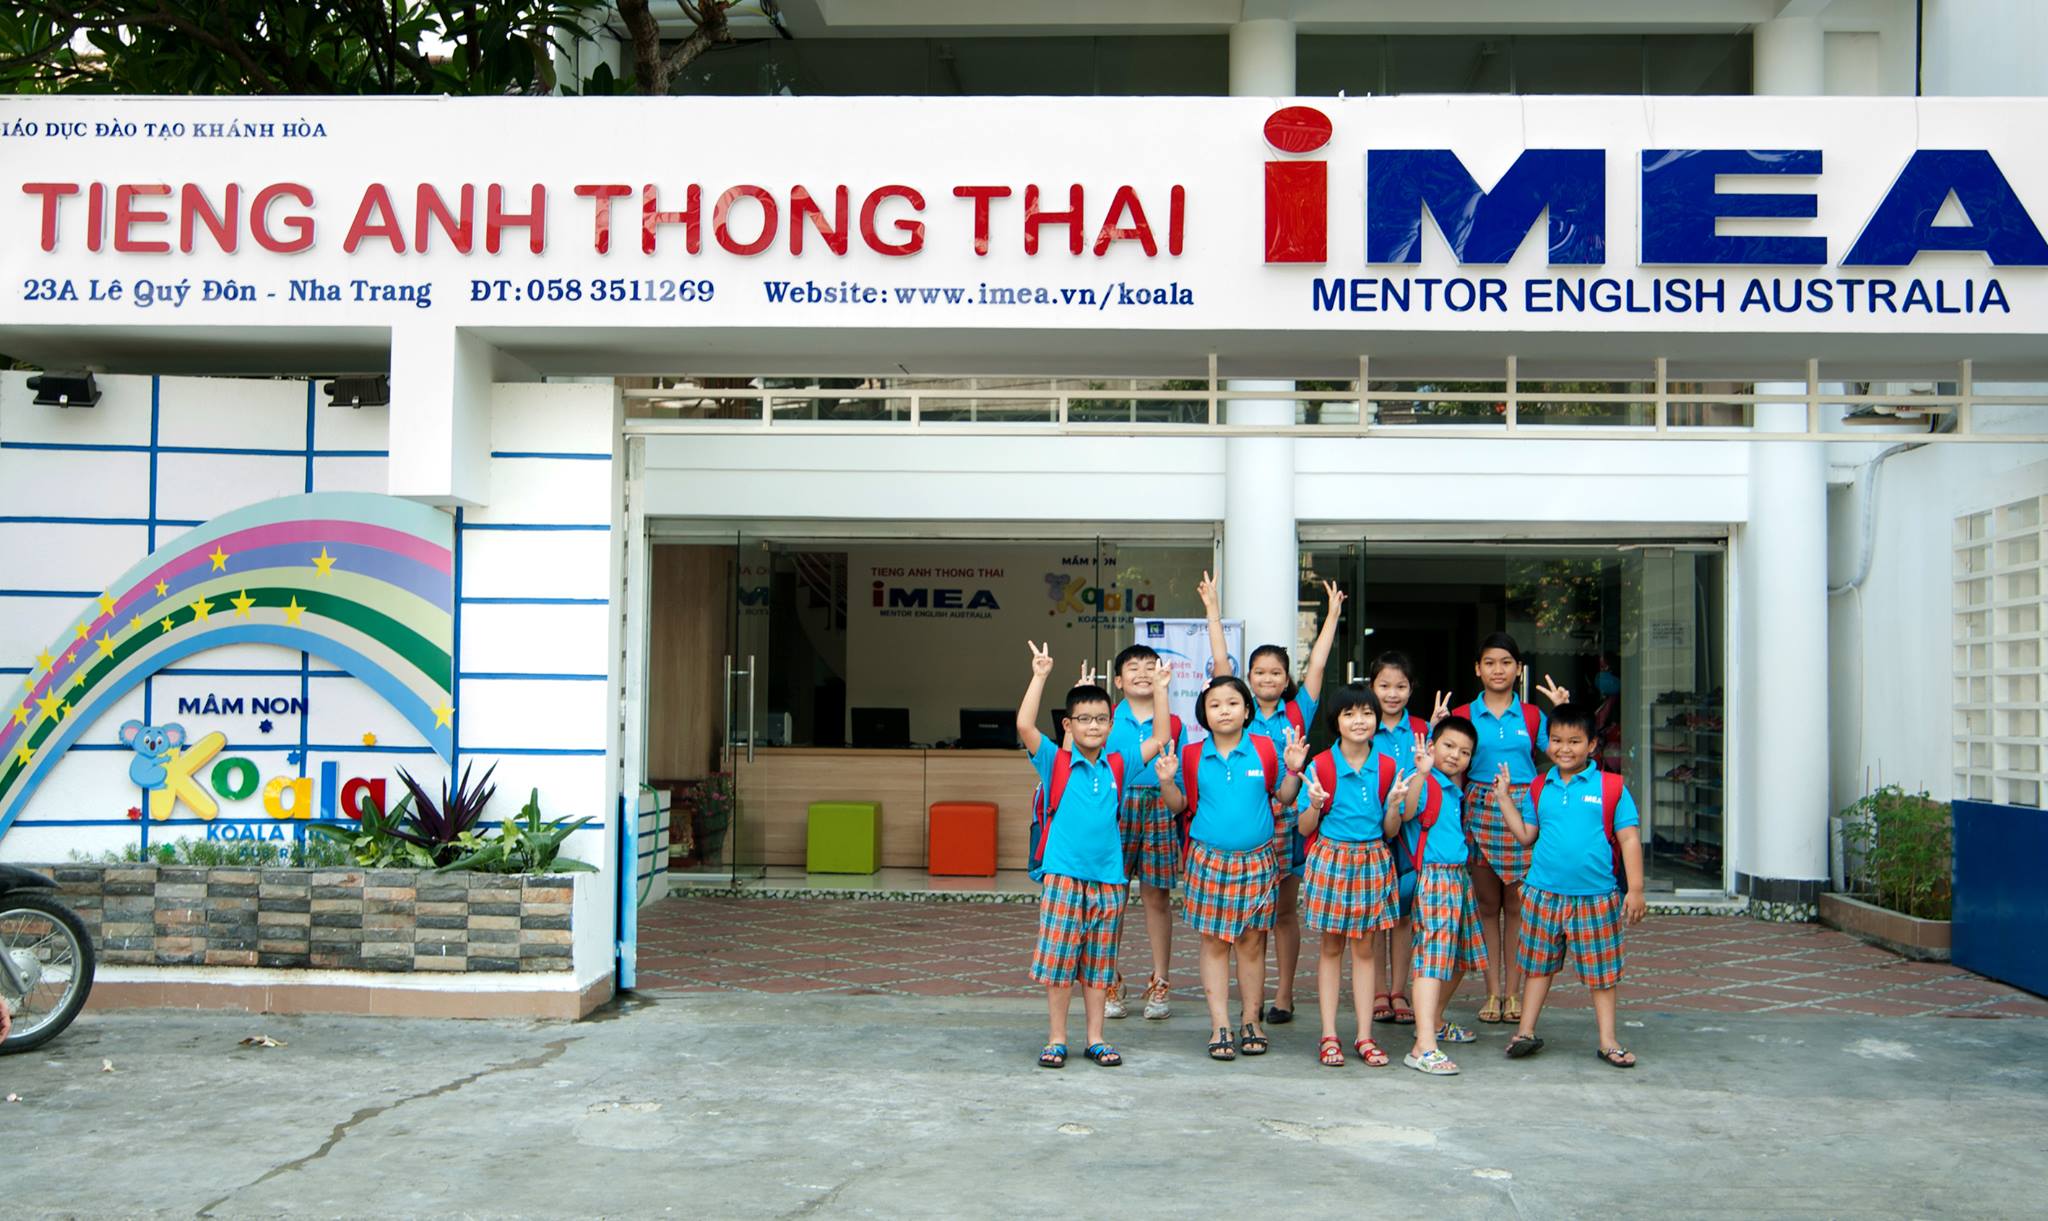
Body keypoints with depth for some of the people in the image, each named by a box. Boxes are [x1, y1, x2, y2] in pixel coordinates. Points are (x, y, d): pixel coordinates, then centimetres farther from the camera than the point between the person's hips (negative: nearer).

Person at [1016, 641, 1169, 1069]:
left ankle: (1096, 1039, 20)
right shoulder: (1055, 762, -1)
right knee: (1058, 962, 1)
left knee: (1098, 965, 11)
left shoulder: (1116, 766, 8)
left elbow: (1160, 738, 12)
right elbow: (1024, 726, -16)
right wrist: (1040, 676, -17)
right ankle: (1057, 1039, 12)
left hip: (1108, 878, 3)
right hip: (1063, 877, -3)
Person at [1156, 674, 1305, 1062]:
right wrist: (1167, 781, -9)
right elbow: (1179, 804, 9)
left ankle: (1251, 1020, 20)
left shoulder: (1266, 750, 0)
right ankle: (1220, 1026, 10)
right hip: (1208, 860, 0)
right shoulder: (1192, 755, 2)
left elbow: (1284, 796, 7)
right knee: (1214, 942, 4)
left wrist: (1294, 769, -10)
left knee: (1252, 941, 7)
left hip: (1256, 860, 0)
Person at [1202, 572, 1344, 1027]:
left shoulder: (1297, 712, 4)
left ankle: (1284, 993, 15)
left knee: (1285, 910, 8)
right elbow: (1221, 662, 1)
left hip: (1287, 817, 0)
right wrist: (1212, 610, 1)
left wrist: (1332, 615, 6)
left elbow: (1317, 664, 4)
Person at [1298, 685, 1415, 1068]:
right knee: (1331, 947, 7)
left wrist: (1394, 802, -13)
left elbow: (1390, 831, 5)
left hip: (1371, 860, 2)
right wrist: (1315, 804, -21)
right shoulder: (1320, 766, -6)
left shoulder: (1387, 768, 2)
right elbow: (1306, 828, -2)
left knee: (1365, 949, 7)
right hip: (1330, 859, -2)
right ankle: (1329, 1036, 12)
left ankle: (1364, 1036, 13)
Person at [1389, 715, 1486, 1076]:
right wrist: (1422, 771, -41)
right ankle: (1423, 1047, -21)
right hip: (1434, 878, -9)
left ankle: (1434, 1022, 36)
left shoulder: (1455, 789, 16)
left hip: (1459, 877, 9)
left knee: (1460, 957, 18)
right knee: (1432, 957, -15)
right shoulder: (1426, 784, -11)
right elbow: (1405, 812, -31)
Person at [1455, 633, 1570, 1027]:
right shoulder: (1465, 715, 6)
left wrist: (1561, 712, -7)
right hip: (1480, 809, 0)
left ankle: (1513, 992, 13)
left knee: (1516, 905, 4)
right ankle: (1492, 991, 12)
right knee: (1487, 904, 5)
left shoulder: (1532, 716, 7)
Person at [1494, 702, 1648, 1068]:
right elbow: (1526, 833, 10)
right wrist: (1504, 798, 5)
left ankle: (1608, 1040, 18)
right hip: (1543, 895, 3)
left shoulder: (1611, 787, -3)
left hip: (1595, 897, -2)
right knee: (1538, 965, 13)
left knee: (1602, 971, 7)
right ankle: (1526, 1031, 22)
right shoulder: (1540, 788, 7)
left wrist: (1635, 890, -7)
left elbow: (1629, 838, -3)